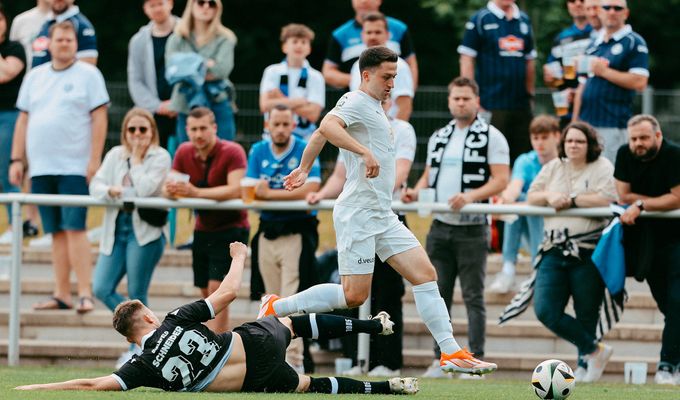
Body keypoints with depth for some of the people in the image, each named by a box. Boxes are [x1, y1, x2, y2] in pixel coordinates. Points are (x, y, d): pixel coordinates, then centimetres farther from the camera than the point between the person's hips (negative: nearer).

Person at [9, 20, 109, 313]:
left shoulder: (88, 75, 1)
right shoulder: (35, 77, 14)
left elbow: (99, 118, -4)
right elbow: (23, 120, 16)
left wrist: (95, 160, -11)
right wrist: (17, 160, 9)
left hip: (75, 166, -5)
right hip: (41, 167, 5)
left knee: (74, 228, -11)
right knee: (56, 232, 6)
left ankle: (85, 294, -12)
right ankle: (61, 294, 8)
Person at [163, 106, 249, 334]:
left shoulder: (232, 152, -17)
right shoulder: (184, 152, 2)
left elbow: (235, 190, -30)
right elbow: (169, 189, -3)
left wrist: (196, 192, -39)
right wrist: (171, 189, -29)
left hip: (230, 228, -7)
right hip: (203, 229, 7)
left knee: (217, 289, -17)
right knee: (206, 291, 11)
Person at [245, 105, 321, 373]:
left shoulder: (305, 150, -5)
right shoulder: (258, 151, 9)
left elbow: (310, 188, -18)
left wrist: (270, 193, -13)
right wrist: (289, 193, -16)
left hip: (297, 232, -5)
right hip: (266, 233, 5)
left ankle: (293, 360, -14)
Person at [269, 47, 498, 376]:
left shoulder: (373, 107, 20)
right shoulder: (356, 102, -8)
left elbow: (320, 134, 30)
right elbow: (327, 127, -29)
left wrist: (304, 170, 39)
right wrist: (365, 152, -35)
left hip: (383, 216, 10)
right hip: (359, 214, -10)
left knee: (425, 274, 0)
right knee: (355, 295, -10)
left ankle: (451, 353, -2)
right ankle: (276, 308, 4)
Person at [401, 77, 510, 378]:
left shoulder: (491, 137, -3)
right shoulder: (438, 138, 16)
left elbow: (501, 180, -9)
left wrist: (471, 196, -24)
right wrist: (415, 192, 0)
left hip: (472, 227, -6)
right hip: (440, 226, 6)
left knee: (473, 296, -4)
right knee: (439, 294, 6)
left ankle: (476, 360, -3)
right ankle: (440, 359, 11)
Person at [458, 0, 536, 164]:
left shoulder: (524, 21, 13)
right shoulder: (480, 20, -3)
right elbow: (467, 60, -5)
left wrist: (530, 95, 14)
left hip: (521, 105, 5)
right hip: (492, 106, -5)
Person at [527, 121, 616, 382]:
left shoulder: (602, 168, 1)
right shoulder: (554, 168, 17)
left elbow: (606, 200, -14)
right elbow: (531, 197, 14)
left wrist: (571, 200, -10)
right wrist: (549, 196, -7)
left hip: (588, 253, -5)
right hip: (555, 251, 5)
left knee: (587, 315, 1)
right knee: (545, 310, -9)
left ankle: (584, 366, 17)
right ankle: (595, 350, 3)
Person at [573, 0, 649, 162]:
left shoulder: (634, 43, -2)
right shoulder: (594, 44, 19)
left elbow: (639, 82, -13)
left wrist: (604, 71, -11)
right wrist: (575, 121, 15)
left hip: (613, 125, -7)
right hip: (587, 123, 7)